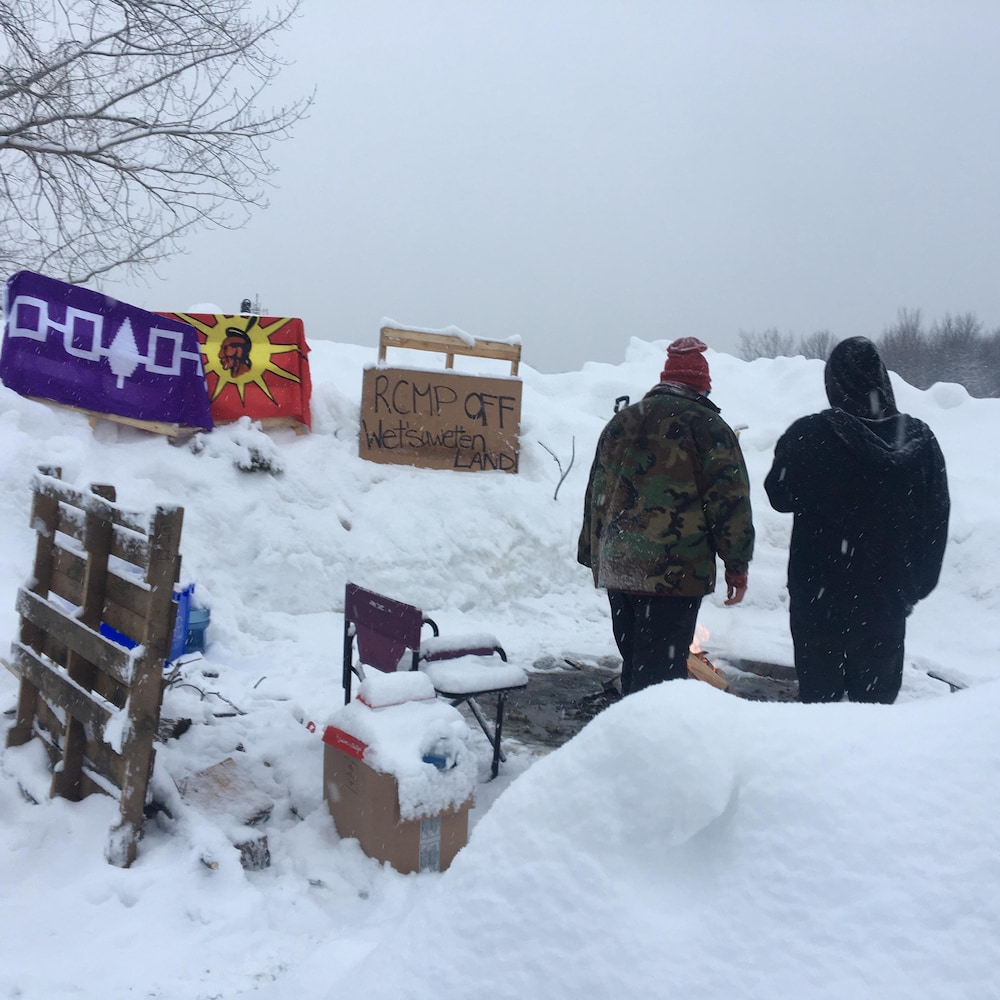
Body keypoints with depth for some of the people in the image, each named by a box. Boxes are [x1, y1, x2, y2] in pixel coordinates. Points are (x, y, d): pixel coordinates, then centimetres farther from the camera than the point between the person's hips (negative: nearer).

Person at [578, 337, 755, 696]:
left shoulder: (621, 421, 16)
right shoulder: (706, 425, -3)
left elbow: (597, 494, 19)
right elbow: (730, 499, -8)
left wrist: (594, 555, 24)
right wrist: (737, 564, -3)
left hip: (617, 568, 6)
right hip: (675, 571, -6)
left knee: (634, 664, 16)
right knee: (661, 668, -4)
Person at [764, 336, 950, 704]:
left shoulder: (809, 435, -15)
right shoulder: (920, 439, -3)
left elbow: (780, 495, 0)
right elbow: (936, 523, 4)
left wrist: (786, 451, 16)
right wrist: (917, 585, 15)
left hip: (820, 594, -3)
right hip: (888, 597, 3)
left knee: (820, 693, 9)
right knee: (878, 696, 14)